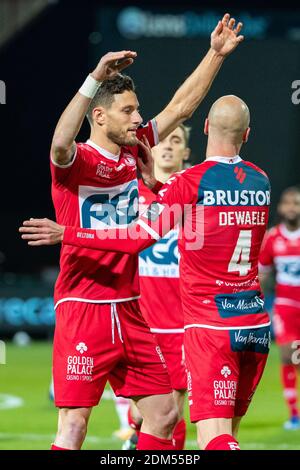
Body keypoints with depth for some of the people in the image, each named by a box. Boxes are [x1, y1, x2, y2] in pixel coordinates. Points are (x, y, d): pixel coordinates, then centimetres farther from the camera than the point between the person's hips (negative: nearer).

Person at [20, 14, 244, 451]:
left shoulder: (134, 151, 10)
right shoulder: (76, 161, -10)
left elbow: (182, 105, 18)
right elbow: (60, 143, -34)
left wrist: (216, 54, 14)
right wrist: (96, 78, -40)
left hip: (129, 310, 7)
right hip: (84, 310, -7)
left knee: (163, 414, 8)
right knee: (74, 423, -10)